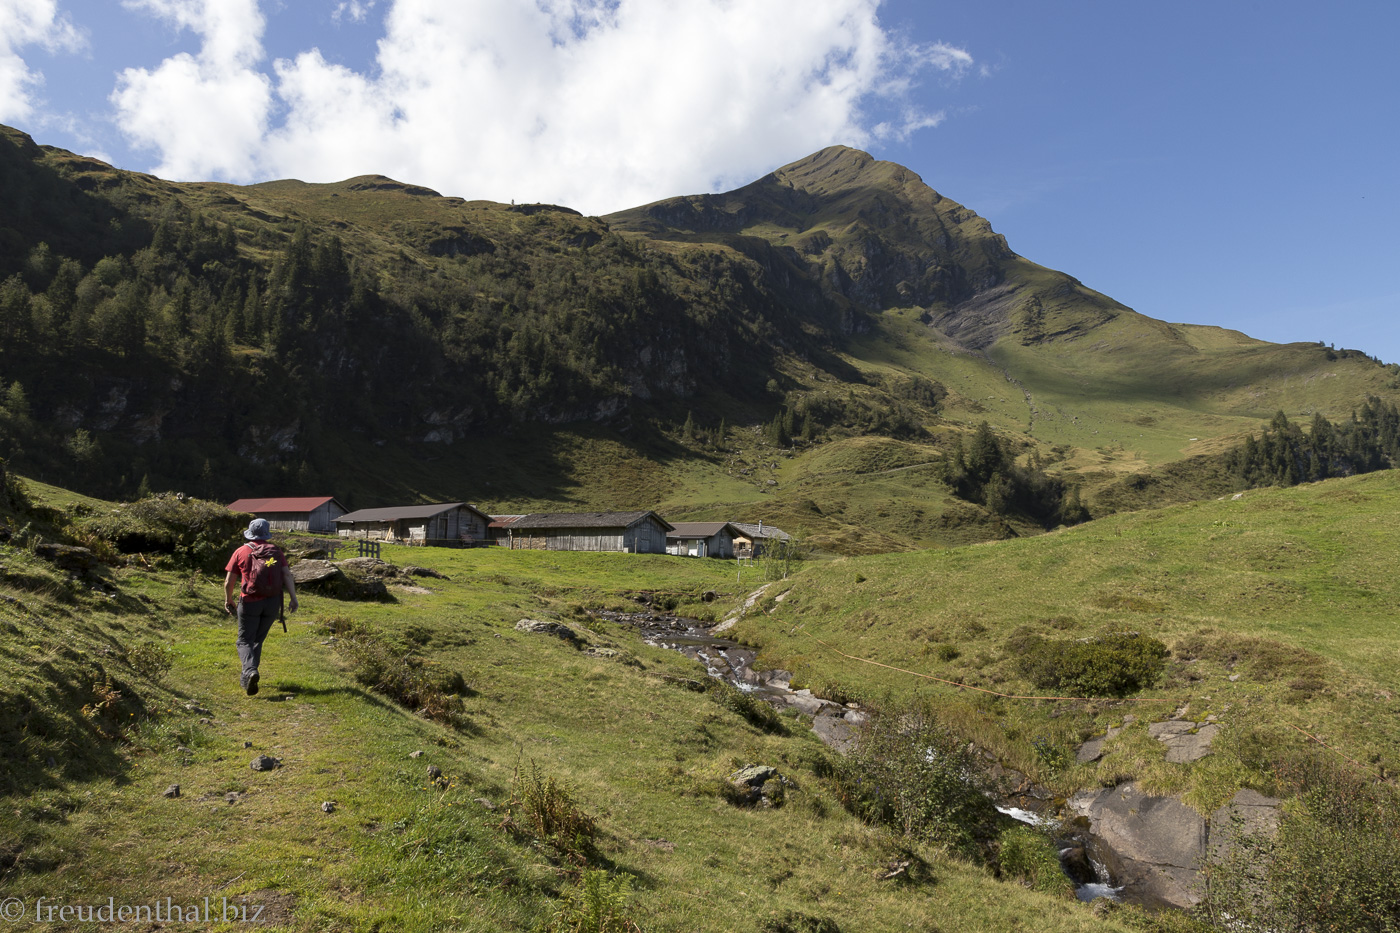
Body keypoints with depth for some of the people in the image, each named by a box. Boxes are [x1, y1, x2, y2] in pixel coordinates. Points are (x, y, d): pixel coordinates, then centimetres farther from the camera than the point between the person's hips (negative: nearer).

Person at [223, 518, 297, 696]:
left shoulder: (241, 552, 0)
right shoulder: (275, 551, 4)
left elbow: (229, 581, 1)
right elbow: (287, 574, -6)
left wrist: (228, 600, 17)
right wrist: (293, 598, -7)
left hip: (250, 601, -2)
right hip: (273, 602, 3)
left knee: (245, 642, 6)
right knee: (258, 640, 19)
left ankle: (250, 671, -20)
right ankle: (246, 678, 23)